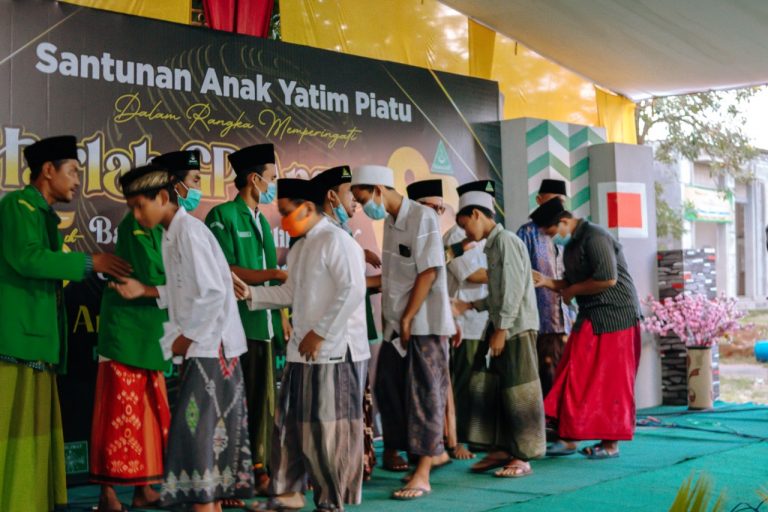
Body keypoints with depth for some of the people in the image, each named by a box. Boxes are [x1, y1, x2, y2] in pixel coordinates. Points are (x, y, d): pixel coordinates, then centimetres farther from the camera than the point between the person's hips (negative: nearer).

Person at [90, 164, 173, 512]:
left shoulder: (156, 228, 15)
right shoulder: (135, 224, -11)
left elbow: (160, 276, 11)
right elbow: (151, 275, -20)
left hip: (148, 336, 9)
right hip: (127, 331, -9)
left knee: (150, 414, 9)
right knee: (121, 413, -4)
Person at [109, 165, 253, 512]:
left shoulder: (188, 232, -15)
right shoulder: (174, 233, 12)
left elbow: (213, 293, -20)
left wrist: (186, 338, -13)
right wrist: (145, 291, 11)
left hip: (209, 344, -9)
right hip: (203, 344, 9)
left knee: (196, 428, -8)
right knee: (209, 428, 11)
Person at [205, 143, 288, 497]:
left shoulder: (262, 222, 19)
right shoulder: (223, 216, -4)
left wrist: (283, 320, 13)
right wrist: (273, 274, -13)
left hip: (264, 323, 8)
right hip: (236, 324, -7)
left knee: (263, 399, 8)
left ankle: (258, 466, 16)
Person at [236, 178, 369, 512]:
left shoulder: (335, 241, -14)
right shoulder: (299, 248, 16)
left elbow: (352, 291, -22)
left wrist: (320, 333, -20)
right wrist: (251, 294, 7)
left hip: (335, 351, -9)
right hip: (303, 351, 9)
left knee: (329, 428, 0)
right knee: (292, 422, 14)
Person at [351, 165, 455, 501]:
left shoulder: (422, 217, -13)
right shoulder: (389, 221, 11)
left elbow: (429, 272, -17)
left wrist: (408, 318, -16)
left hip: (424, 324, -8)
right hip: (396, 324, 8)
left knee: (424, 396, -4)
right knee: (388, 390, 10)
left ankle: (422, 475, 0)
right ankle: (392, 455, 24)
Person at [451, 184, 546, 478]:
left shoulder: (506, 241, -12)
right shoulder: (492, 245, 16)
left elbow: (513, 289, -18)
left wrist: (501, 329, -19)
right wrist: (468, 306, 14)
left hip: (517, 328, -9)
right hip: (502, 327, 9)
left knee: (519, 392, -4)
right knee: (499, 390, 12)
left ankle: (523, 457, 1)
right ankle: (502, 449, 19)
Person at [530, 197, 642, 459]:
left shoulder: (595, 238, -15)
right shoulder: (572, 245, 15)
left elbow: (607, 279, -25)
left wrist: (572, 290, -12)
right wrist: (546, 281, 3)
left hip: (613, 317, -9)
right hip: (590, 319, 9)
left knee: (610, 381, -2)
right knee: (575, 379, 3)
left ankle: (610, 443, 6)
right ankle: (570, 437, 6)